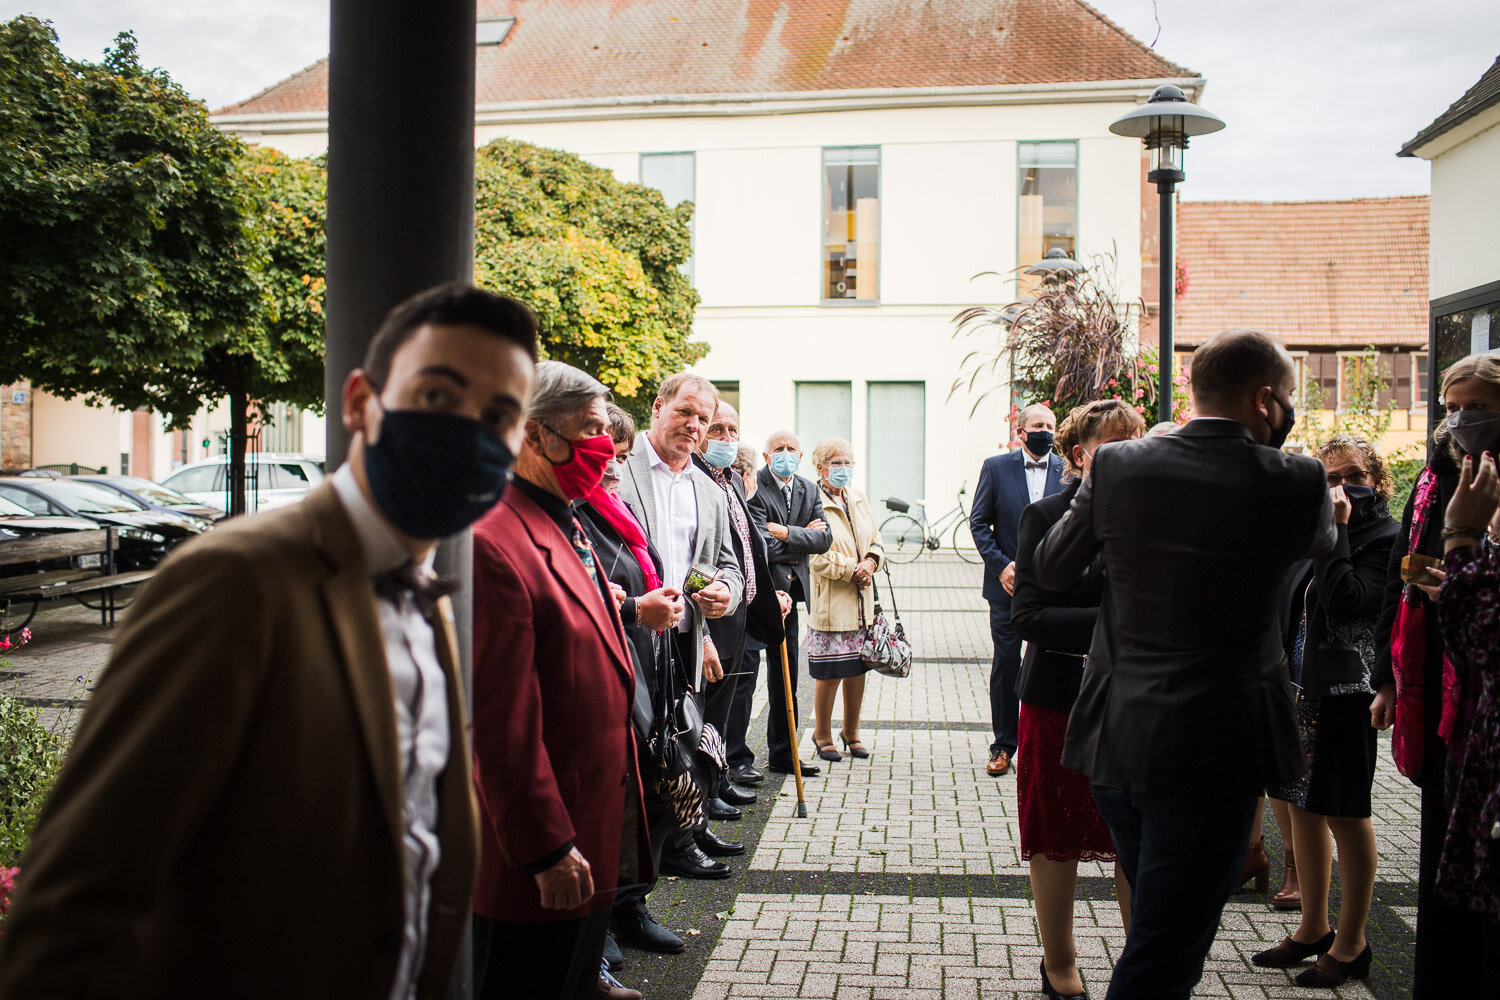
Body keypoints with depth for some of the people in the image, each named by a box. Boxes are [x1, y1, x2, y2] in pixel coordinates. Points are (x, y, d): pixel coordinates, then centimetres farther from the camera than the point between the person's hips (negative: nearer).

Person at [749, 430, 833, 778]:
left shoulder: (809, 491, 13)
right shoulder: (753, 488, -10)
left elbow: (824, 539, 0)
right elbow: (764, 547, -18)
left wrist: (786, 533, -13)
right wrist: (804, 535, -8)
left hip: (789, 592, 7)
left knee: (787, 672, 12)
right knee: (745, 671, -3)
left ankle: (783, 752, 23)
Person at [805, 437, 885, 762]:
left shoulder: (859, 500, 13)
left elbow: (876, 541, 17)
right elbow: (817, 557, -15)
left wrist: (871, 562, -3)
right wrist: (853, 570, -15)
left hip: (861, 602, 7)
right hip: (830, 603, -7)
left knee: (858, 668, 12)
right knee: (830, 672, -1)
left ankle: (851, 731, 28)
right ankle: (822, 734, 18)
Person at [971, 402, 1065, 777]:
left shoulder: (1068, 471, 4)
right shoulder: (996, 467, 2)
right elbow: (978, 522, 2)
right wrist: (1000, 564, -9)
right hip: (1008, 583, 0)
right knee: (1005, 666, 5)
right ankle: (1003, 746, 17)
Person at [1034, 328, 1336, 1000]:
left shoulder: (1117, 464, -3)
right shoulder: (1294, 482, -10)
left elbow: (1050, 571, 10)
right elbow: (1322, 538, 14)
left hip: (1114, 739, 5)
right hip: (1213, 750, -5)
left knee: (1157, 921, 26)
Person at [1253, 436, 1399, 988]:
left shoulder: (1386, 537, -9)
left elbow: (1347, 605, -24)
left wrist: (1337, 531, -19)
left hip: (1345, 692, -7)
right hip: (1299, 687, 7)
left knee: (1345, 813, 2)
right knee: (1303, 803, 14)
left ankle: (1351, 942, 16)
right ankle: (1313, 927, 29)